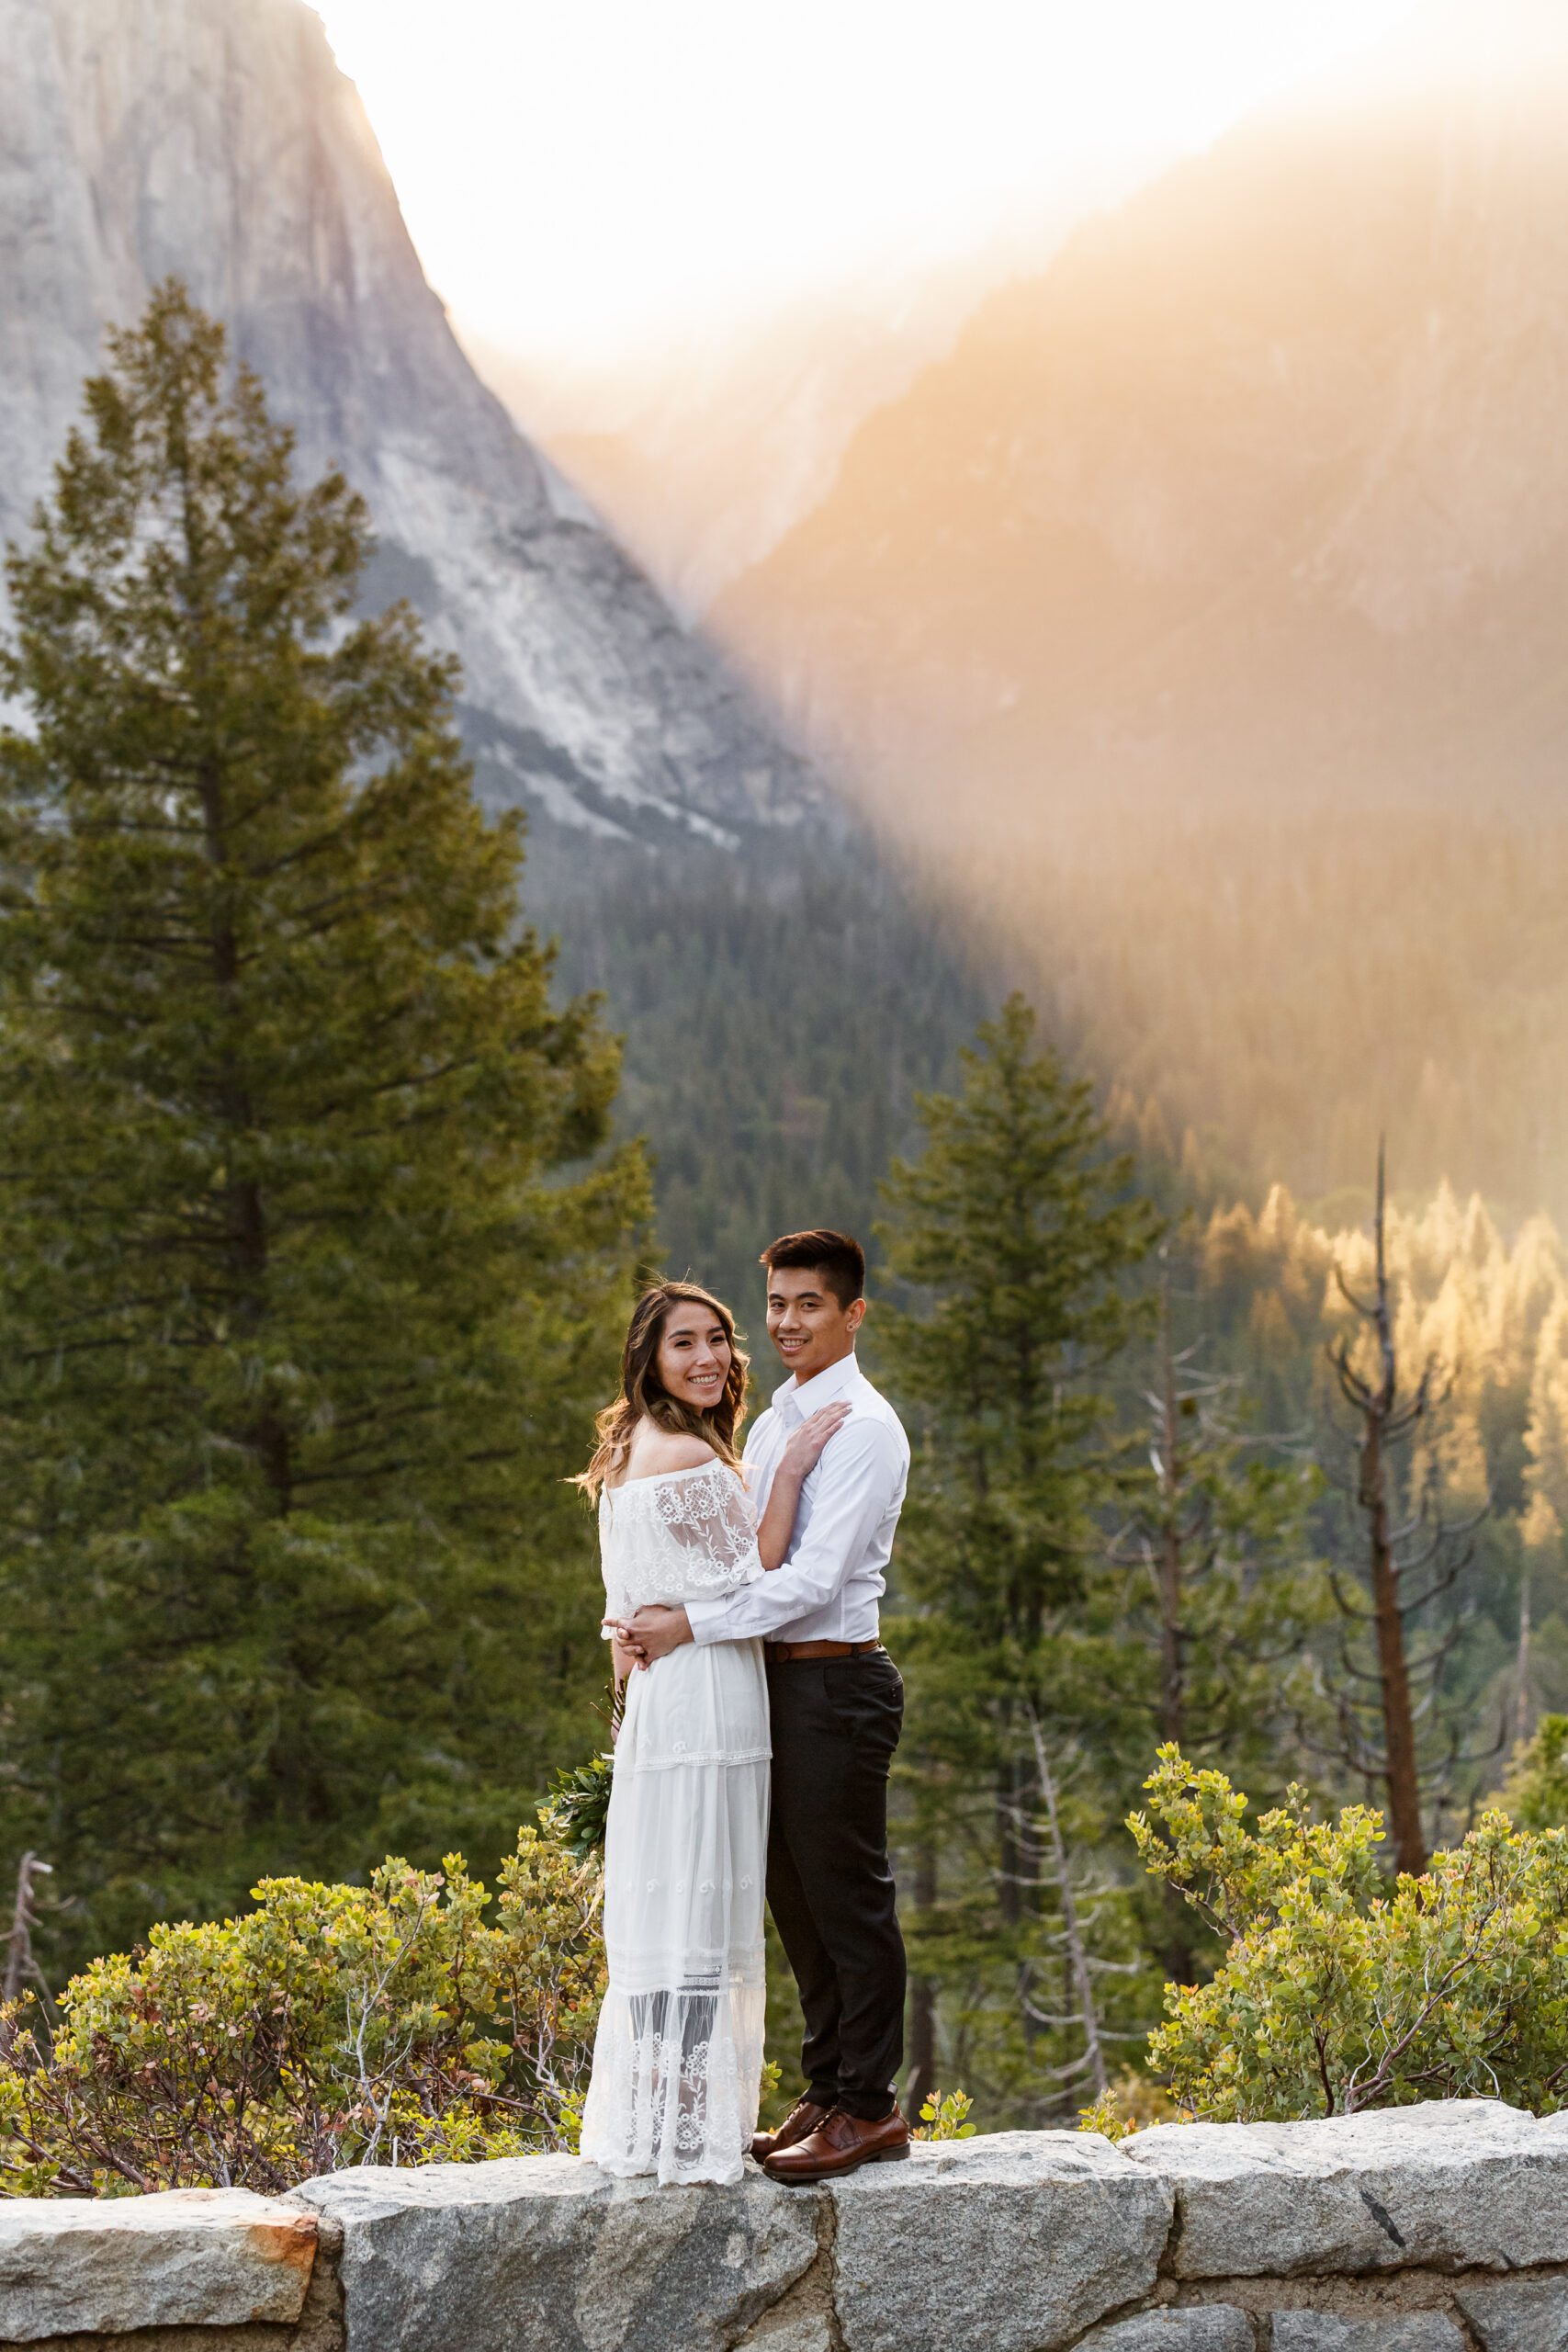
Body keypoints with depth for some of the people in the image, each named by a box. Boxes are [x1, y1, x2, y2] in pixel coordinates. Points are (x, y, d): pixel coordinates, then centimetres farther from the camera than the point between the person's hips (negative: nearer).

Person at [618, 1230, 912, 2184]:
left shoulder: (862, 1427, -11)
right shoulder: (772, 1425, 17)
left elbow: (814, 1577, -18)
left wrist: (691, 1625, -17)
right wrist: (654, 1629, 10)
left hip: (837, 1681, -9)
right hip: (777, 1678, 9)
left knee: (847, 1896, -3)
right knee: (796, 1895, 13)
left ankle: (868, 2108, 5)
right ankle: (830, 2093, 22)